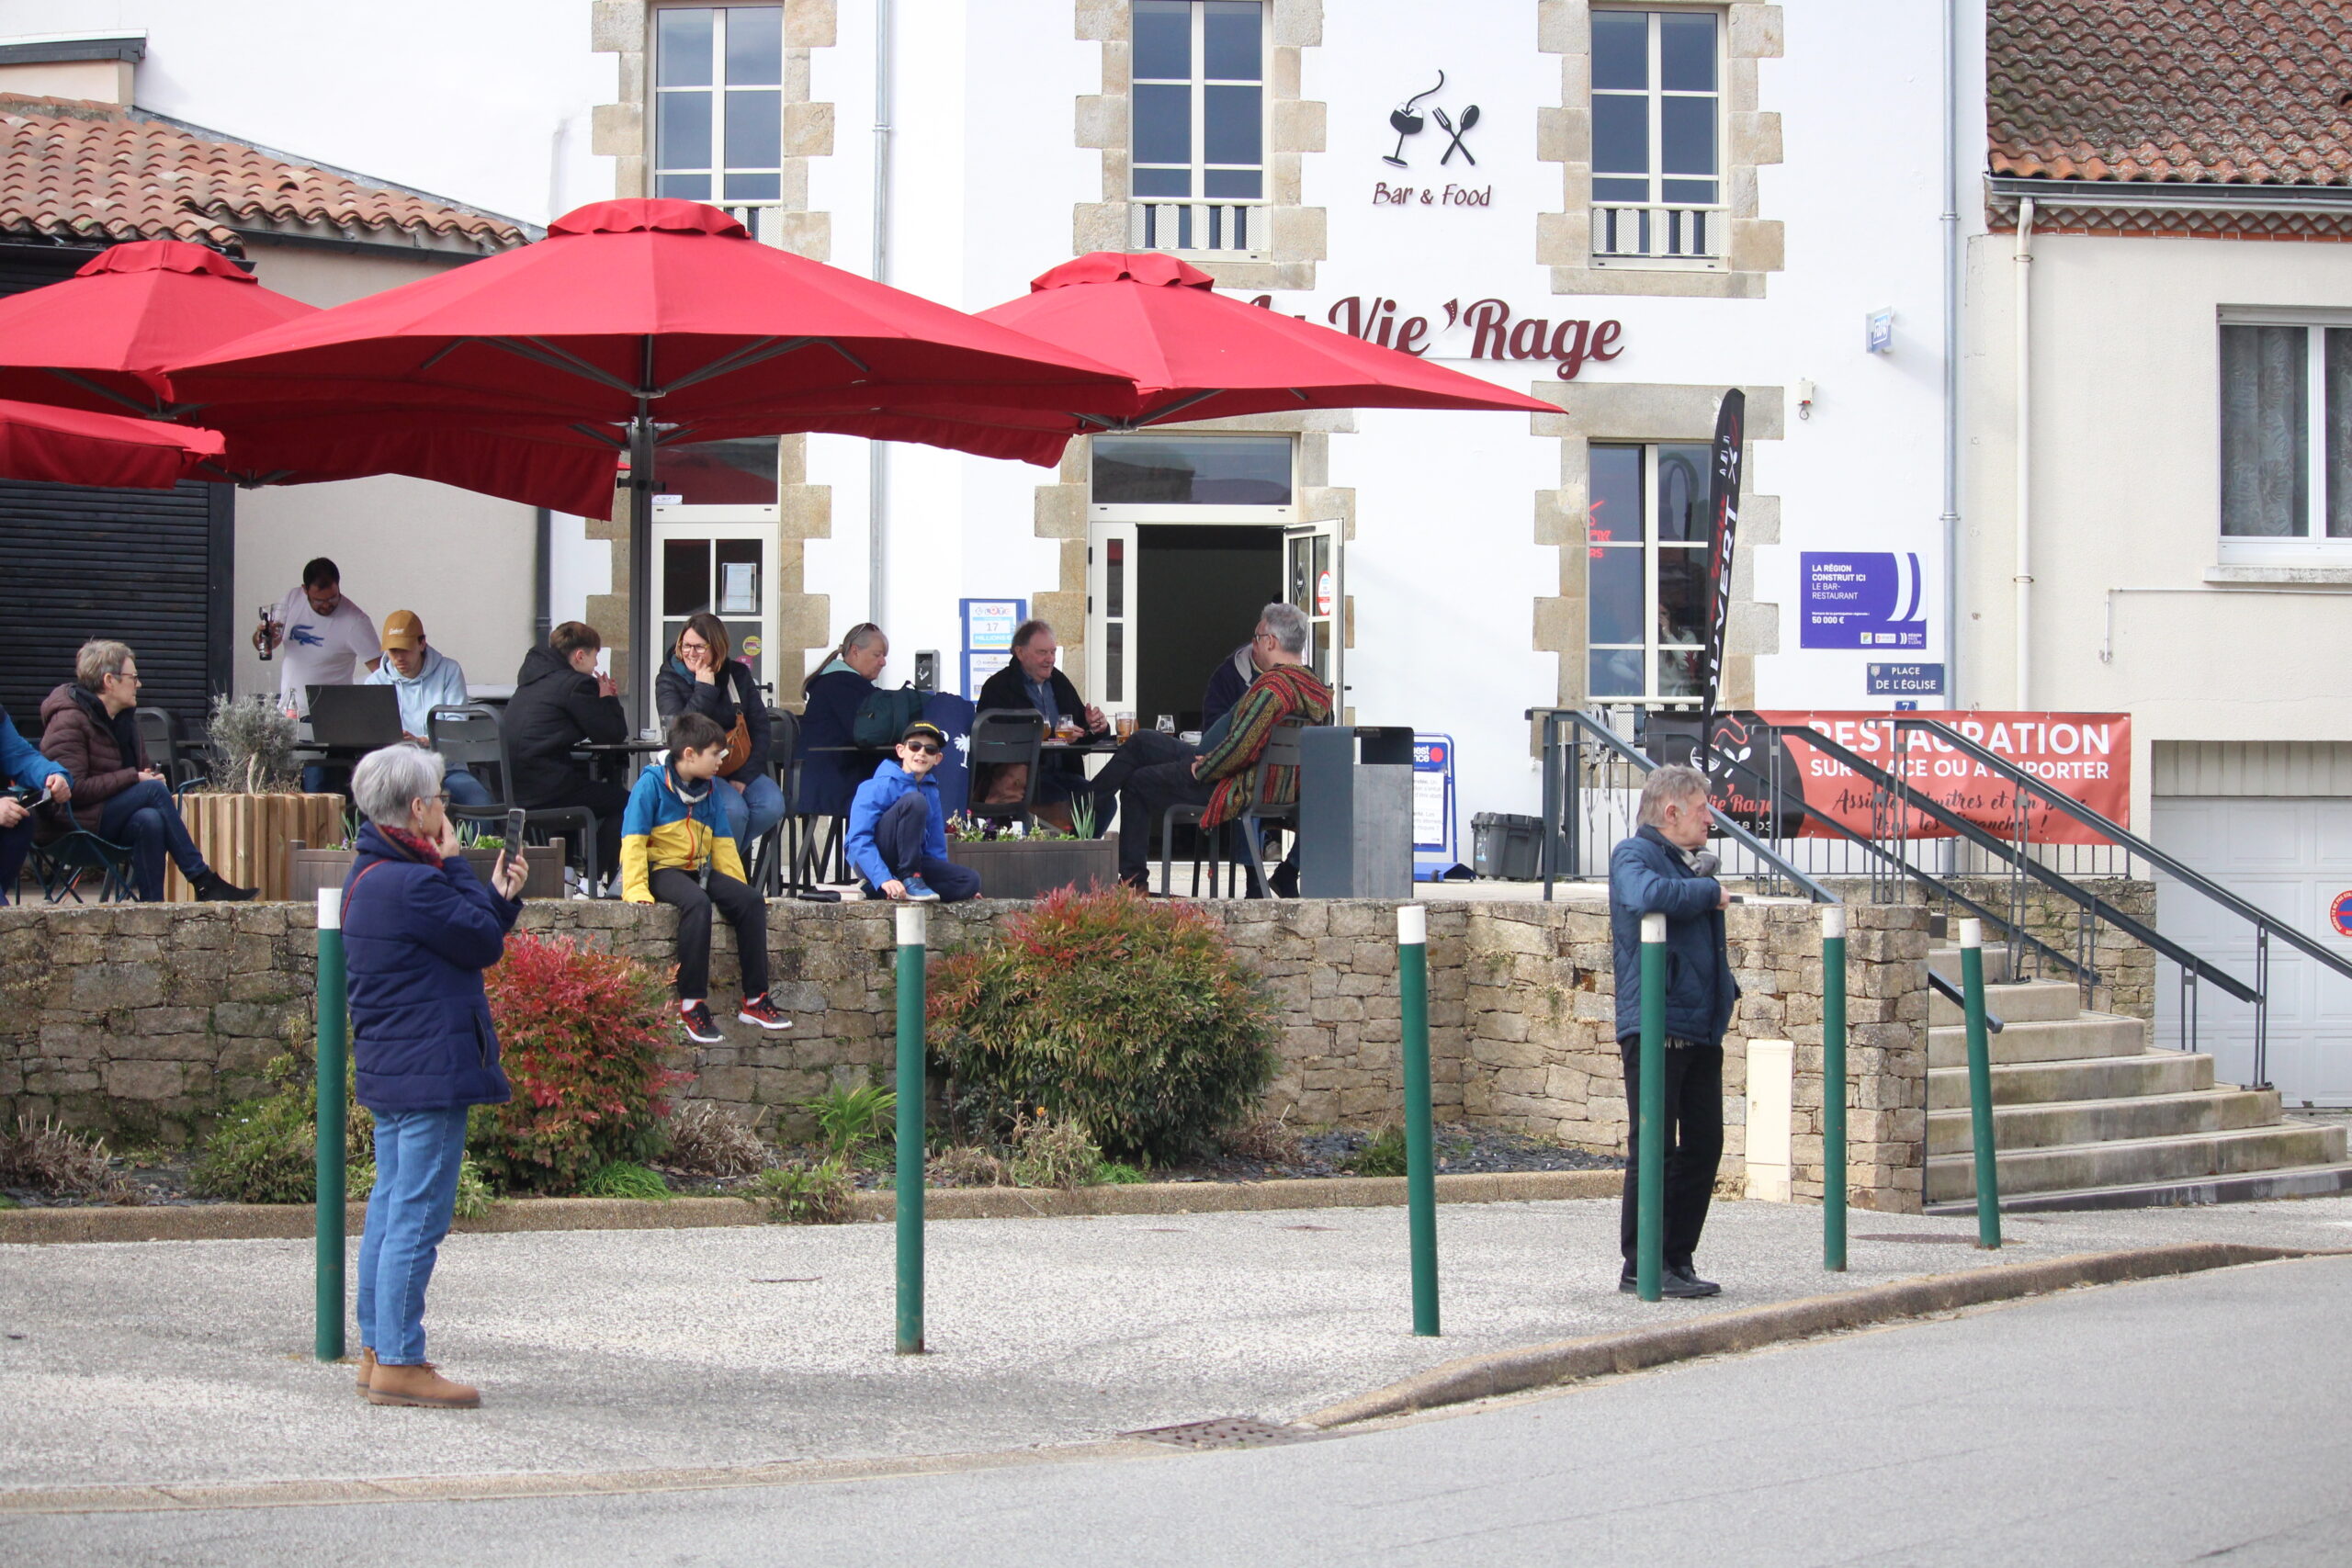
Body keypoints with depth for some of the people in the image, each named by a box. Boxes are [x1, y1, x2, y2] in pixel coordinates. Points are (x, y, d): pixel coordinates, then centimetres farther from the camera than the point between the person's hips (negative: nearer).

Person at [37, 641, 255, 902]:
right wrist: (133, 778, -18)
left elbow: (142, 770, 24)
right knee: (154, 789, -26)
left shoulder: (125, 717, 15)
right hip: (78, 823, -7)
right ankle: (204, 883, -25)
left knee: (150, 820, -30)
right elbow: (74, 789, -21)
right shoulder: (69, 721, -12)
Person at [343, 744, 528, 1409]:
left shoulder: (371, 874, 14)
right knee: (418, 1216, -7)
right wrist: (456, 866, -3)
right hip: (429, 1071, -11)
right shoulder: (411, 883, -20)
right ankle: (398, 1363, -5)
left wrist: (500, 896, 8)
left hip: (389, 1070, 11)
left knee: (392, 1207, 15)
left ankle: (378, 1353, 20)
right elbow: (486, 944, -9)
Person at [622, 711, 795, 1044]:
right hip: (661, 869, -7)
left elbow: (722, 845, 17)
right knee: (697, 903, -36)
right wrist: (637, 890, -23)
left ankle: (756, 1000, -12)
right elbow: (634, 841, -14)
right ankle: (691, 1004, -35)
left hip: (699, 869, 7)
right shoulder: (652, 784, -9)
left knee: (750, 901, -15)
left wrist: (738, 887, 12)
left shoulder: (707, 790, 12)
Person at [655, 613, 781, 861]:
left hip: (741, 769, 4)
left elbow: (760, 727, 3)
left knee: (772, 805, -24)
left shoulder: (738, 675, 7)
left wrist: (745, 777, -8)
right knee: (734, 809, -32)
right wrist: (704, 690, -17)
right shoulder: (668, 681, -3)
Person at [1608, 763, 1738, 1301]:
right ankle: (1641, 1267, -2)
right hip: (1655, 1028, -9)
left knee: (1702, 1146, 9)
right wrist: (1711, 891, -14)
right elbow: (1650, 895, -30)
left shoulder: (1692, 863, 21)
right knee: (1653, 1150, -6)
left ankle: (1678, 1259, 17)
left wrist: (1726, 992, 18)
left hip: (1701, 1029, 9)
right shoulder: (1633, 856, -5)